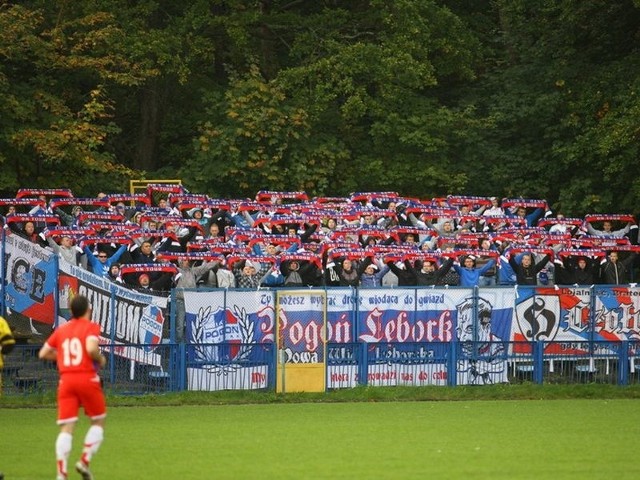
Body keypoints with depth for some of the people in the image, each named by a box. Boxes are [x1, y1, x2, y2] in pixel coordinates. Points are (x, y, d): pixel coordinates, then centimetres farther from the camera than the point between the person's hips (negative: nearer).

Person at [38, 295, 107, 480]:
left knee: (66, 428, 0)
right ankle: (85, 461, 0)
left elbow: (43, 353, 15)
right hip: (87, 378, -4)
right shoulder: (91, 327, -2)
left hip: (66, 380, 4)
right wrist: (101, 359, -2)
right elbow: (91, 348, -21)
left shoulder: (61, 330, 13)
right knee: (98, 422, 15)